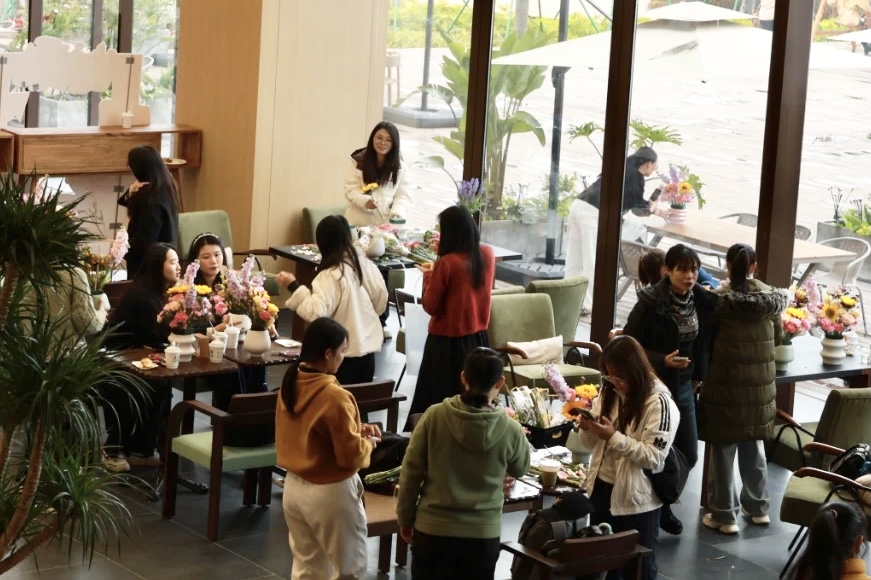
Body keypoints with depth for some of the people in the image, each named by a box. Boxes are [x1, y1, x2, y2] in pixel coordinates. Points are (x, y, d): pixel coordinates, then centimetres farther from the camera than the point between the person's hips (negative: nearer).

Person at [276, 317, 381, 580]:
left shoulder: (290, 385, 0)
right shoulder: (334, 396, -25)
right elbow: (351, 456, -21)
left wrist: (354, 430, 7)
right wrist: (367, 442, -1)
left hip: (294, 487, 8)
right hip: (329, 493, -8)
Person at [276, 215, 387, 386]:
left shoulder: (331, 275, -19)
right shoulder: (366, 265, 2)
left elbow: (316, 312, -26)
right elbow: (381, 304, 10)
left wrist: (294, 287, -19)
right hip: (367, 351, 6)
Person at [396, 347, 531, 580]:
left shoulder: (435, 416, -12)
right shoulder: (510, 429, -11)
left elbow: (411, 471, -5)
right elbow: (521, 468, 10)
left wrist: (405, 517, 8)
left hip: (433, 529, 0)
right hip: (483, 533, 0)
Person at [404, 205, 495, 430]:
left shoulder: (446, 263, -21)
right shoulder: (487, 255, -3)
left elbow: (431, 307, -12)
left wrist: (428, 277, 1)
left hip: (447, 342, -6)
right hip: (478, 337, 6)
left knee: (437, 401, 6)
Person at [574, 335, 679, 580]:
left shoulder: (659, 403, -17)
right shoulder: (609, 393, 5)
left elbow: (655, 457, -21)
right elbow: (595, 445, 11)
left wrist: (615, 438, -26)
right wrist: (588, 429, -11)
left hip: (637, 500, -6)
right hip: (602, 490, 6)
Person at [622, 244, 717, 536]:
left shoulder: (701, 301, 0)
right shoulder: (650, 303, -17)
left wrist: (698, 375, 10)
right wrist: (662, 361, -24)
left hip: (683, 386, 6)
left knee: (688, 454, 10)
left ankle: (663, 503, 33)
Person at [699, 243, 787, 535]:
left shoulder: (718, 298, -14)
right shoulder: (770, 297, -2)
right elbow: (778, 337, 12)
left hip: (726, 381, -4)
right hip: (760, 382, 4)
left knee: (723, 448, 5)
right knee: (754, 445, 19)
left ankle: (724, 515, 9)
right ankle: (757, 507, 30)